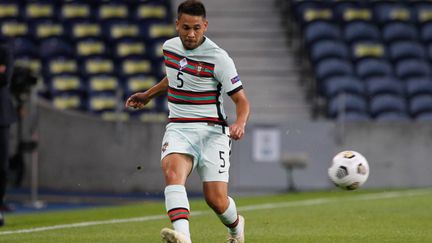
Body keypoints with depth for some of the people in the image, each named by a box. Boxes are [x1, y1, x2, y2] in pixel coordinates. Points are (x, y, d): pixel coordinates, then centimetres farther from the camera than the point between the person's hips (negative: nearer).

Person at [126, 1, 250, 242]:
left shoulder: (218, 58, -11)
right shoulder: (170, 47, 6)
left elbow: (242, 100, -8)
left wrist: (240, 123, -27)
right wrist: (148, 95, 35)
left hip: (211, 130, -4)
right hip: (178, 129, 4)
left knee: (217, 200, -10)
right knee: (172, 170, -30)